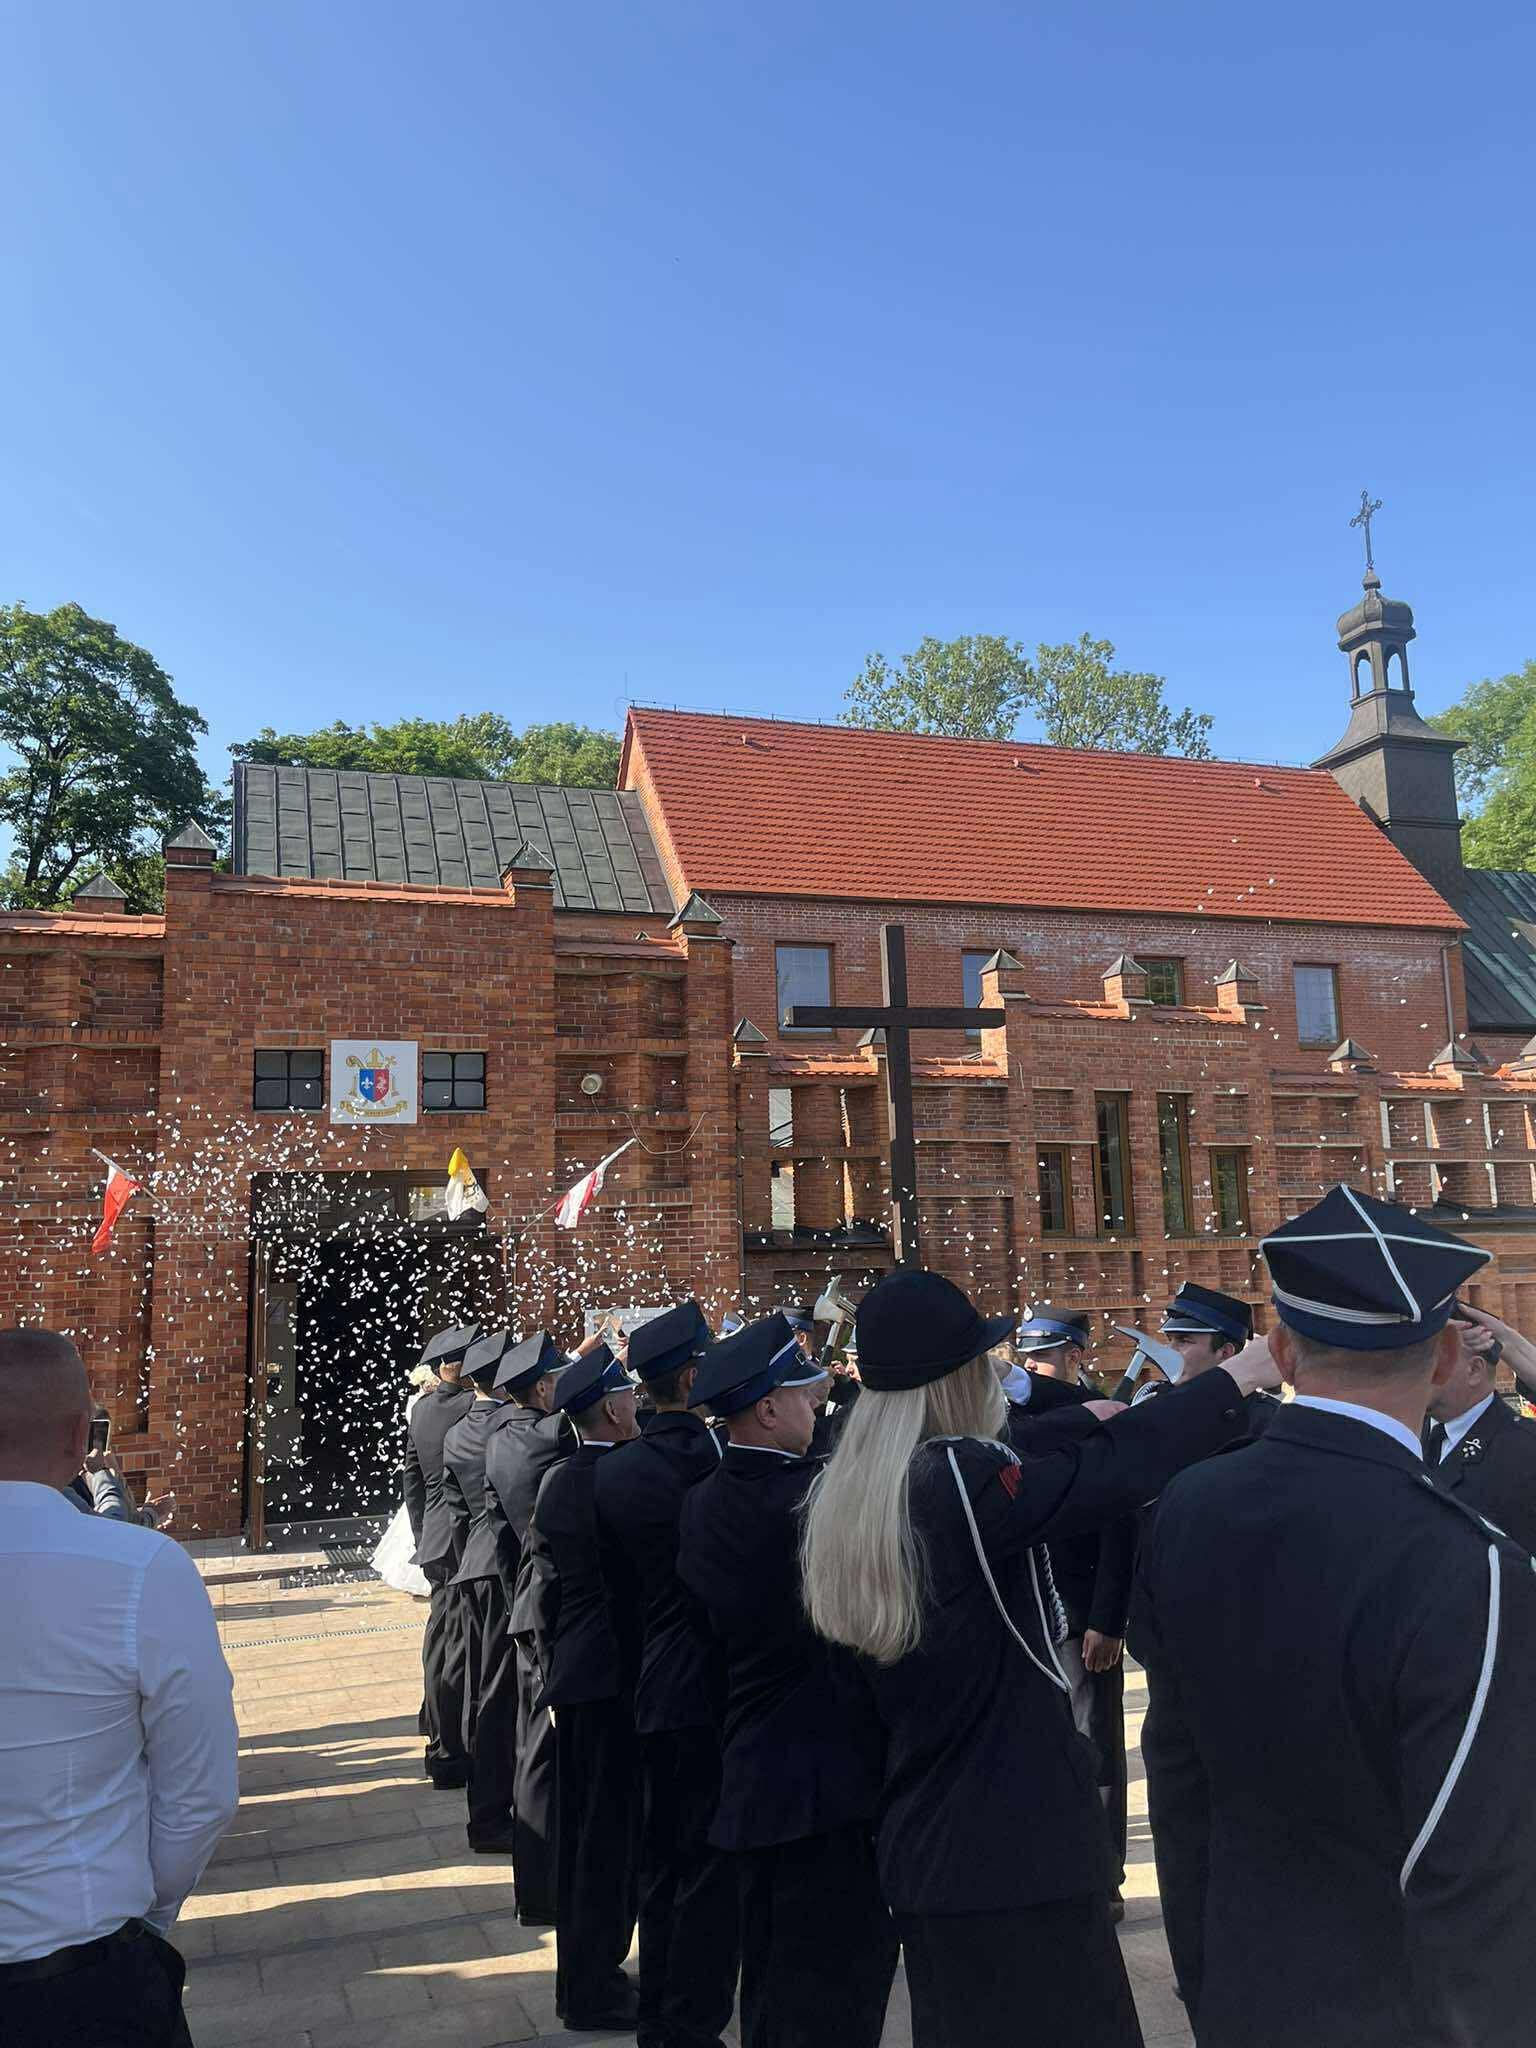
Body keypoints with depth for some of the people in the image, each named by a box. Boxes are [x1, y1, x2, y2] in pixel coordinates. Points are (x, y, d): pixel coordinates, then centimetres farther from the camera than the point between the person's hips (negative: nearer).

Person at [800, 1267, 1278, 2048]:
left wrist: (1084, 1418, 18)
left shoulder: (845, 1499, 2)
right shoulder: (959, 1479, -23)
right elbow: (1119, 1464, -22)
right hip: (1021, 1853, -8)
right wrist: (1240, 1375, -11)